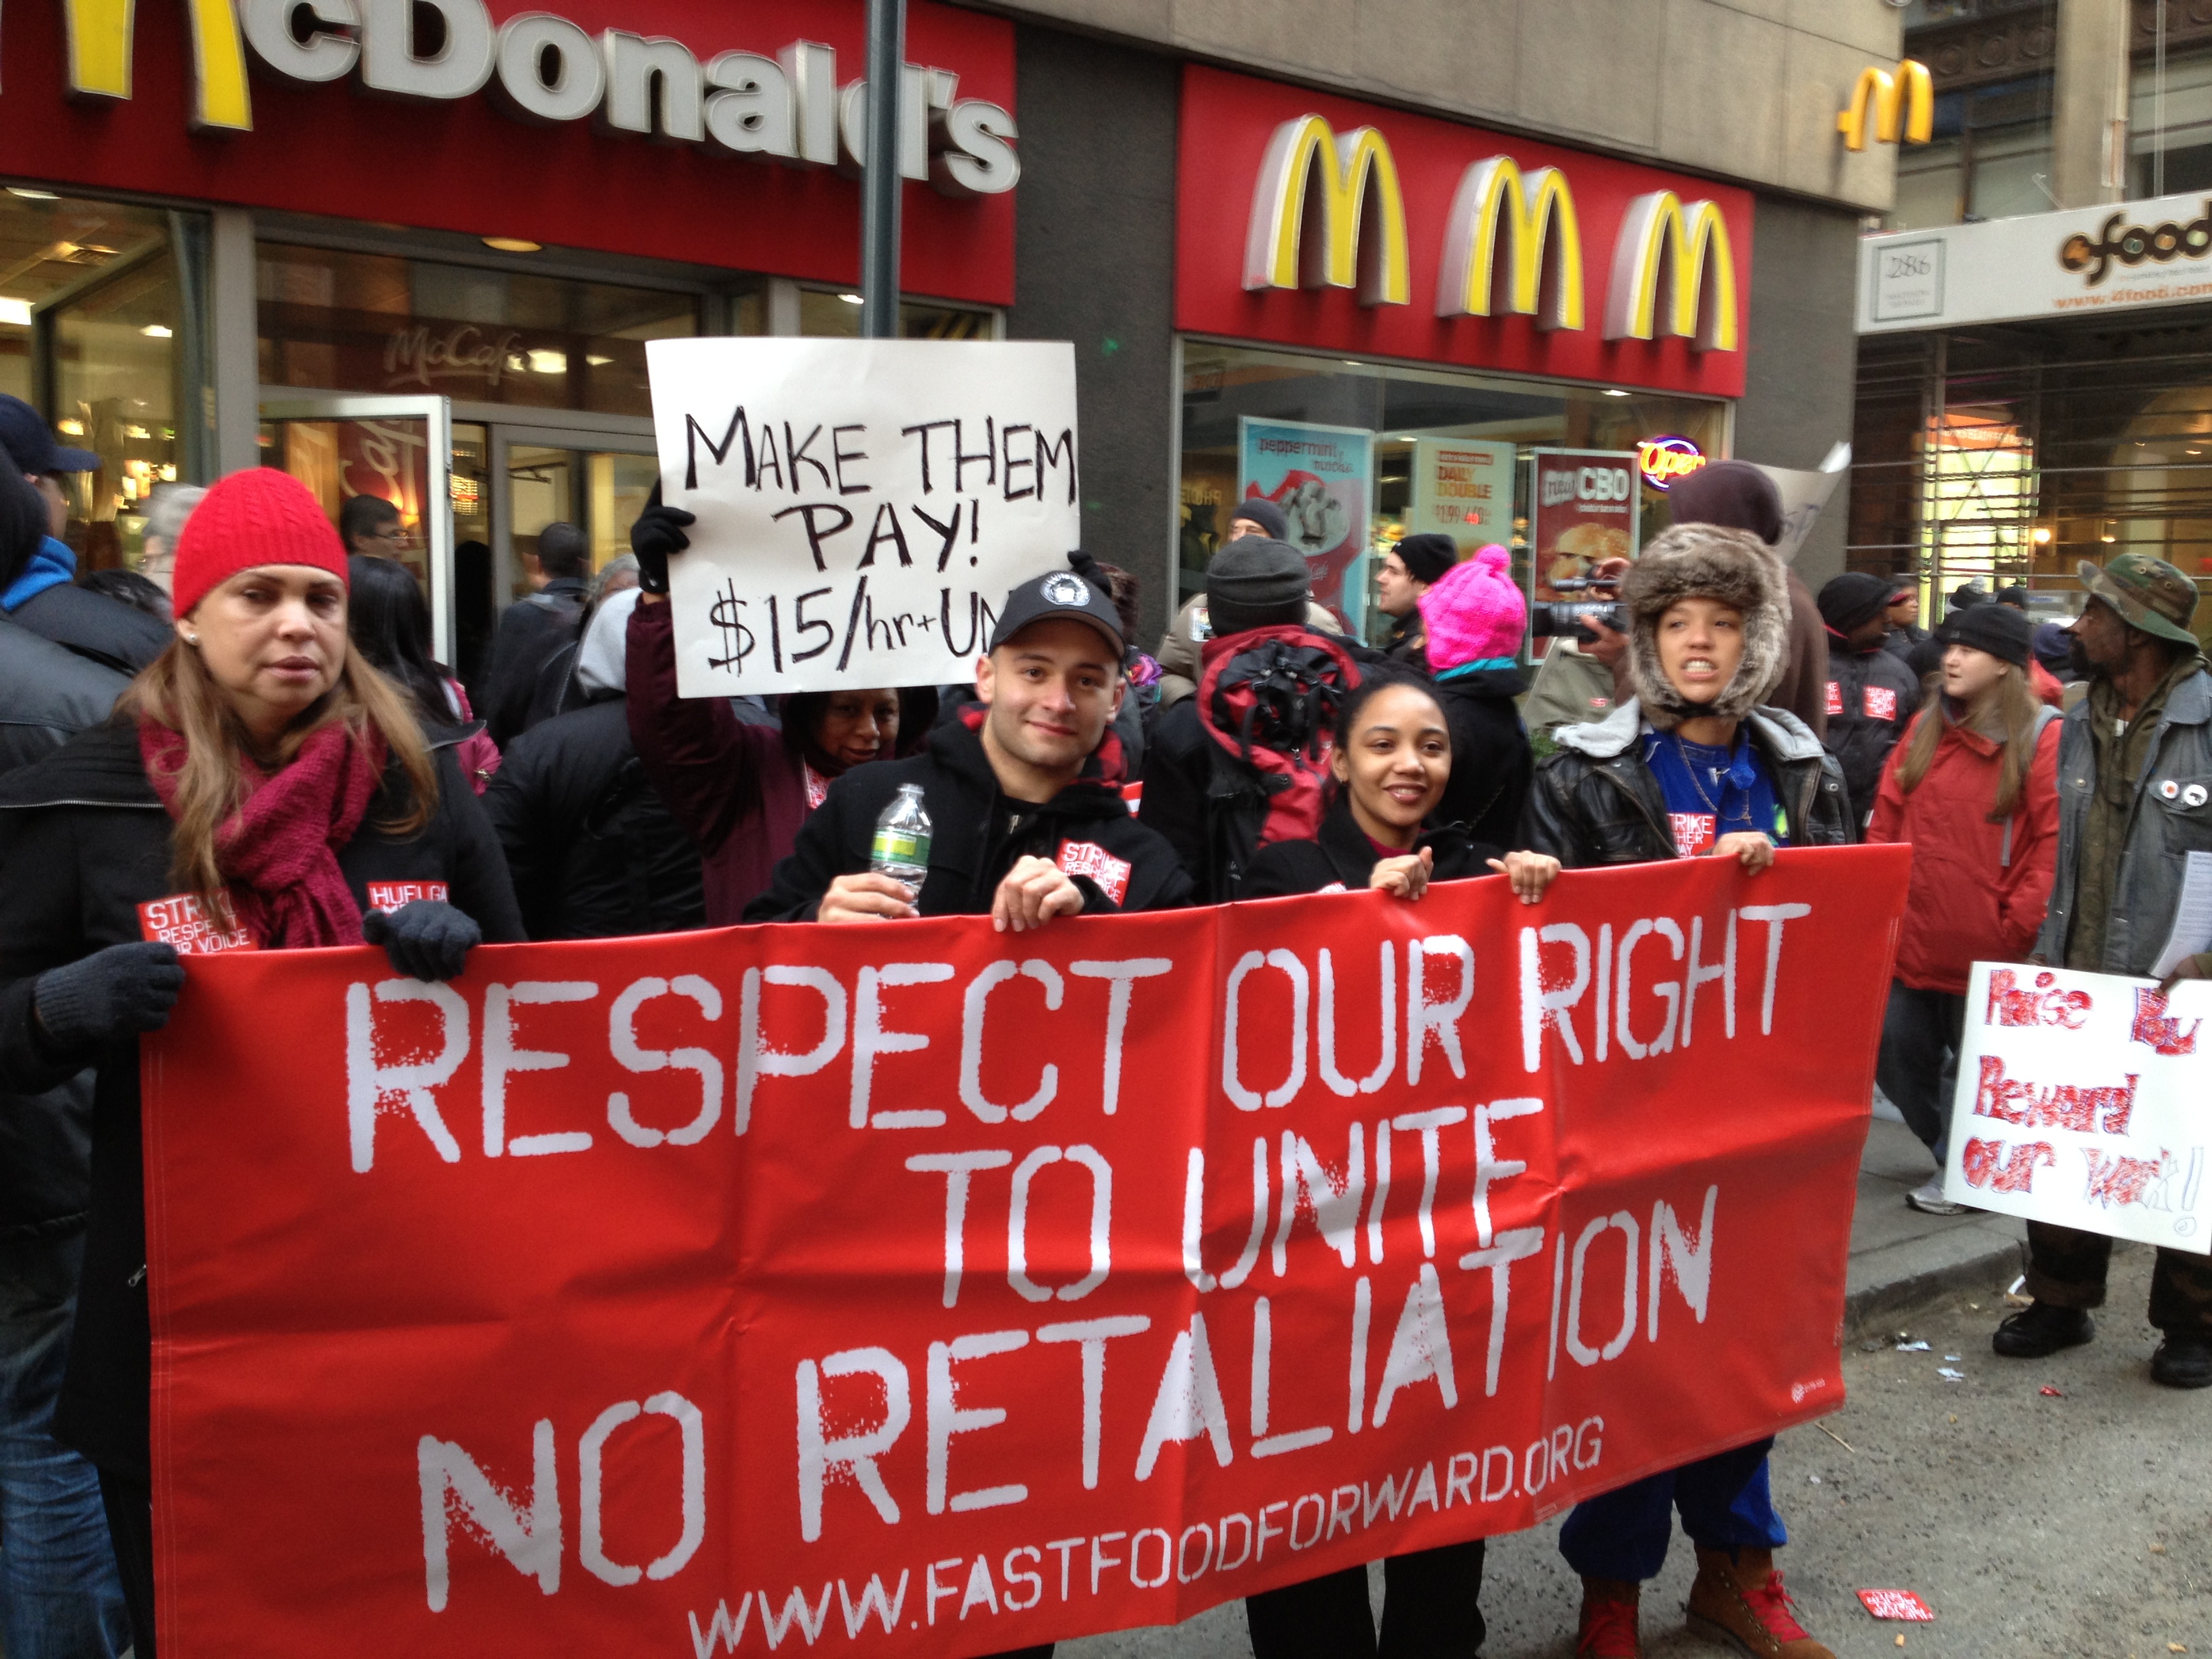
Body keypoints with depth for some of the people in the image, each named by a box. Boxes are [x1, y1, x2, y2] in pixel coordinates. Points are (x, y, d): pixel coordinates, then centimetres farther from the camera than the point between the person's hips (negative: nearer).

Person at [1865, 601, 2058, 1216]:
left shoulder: (2043, 738, -9)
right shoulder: (1926, 727, 9)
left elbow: (2054, 843, -11)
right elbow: (1886, 820, 11)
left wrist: (2017, 927, -12)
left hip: (1987, 951, -6)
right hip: (1912, 937, 6)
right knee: (1896, 1053, 12)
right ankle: (1951, 1154, 34)